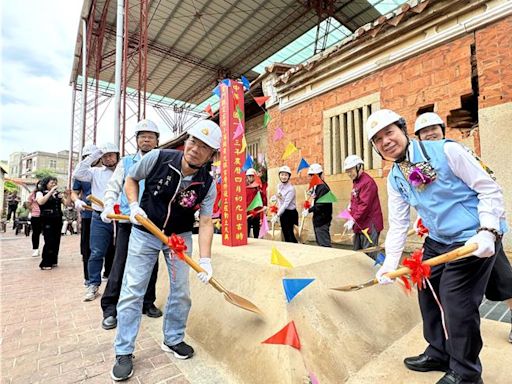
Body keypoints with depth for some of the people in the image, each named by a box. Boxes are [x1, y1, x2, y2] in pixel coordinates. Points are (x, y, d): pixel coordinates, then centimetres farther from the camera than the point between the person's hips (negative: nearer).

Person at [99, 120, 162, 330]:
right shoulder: (126, 162, 10)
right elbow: (113, 187, 7)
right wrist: (108, 208, -9)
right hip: (127, 221, 0)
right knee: (120, 264, 2)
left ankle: (147, 303, 27)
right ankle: (110, 309, 16)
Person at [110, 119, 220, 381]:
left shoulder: (207, 184, -16)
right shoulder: (157, 158, -18)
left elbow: (205, 222, -15)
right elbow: (131, 179, 1)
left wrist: (205, 259, -24)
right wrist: (134, 206, -15)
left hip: (180, 236, 1)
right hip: (145, 233, -1)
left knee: (181, 291, 7)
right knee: (132, 291, 1)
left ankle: (173, 340, 31)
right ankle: (124, 352, 20)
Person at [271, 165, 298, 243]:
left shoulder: (291, 188, -18)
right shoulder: (279, 186, 4)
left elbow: (286, 203, -23)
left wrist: (277, 215, -24)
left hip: (290, 213, -7)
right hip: (282, 212, 7)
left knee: (289, 233, -6)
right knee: (285, 233, 12)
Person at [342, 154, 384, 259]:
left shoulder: (368, 182, -14)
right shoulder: (356, 182, 15)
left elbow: (365, 205, -21)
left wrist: (353, 220, -22)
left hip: (369, 225, -9)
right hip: (359, 225, 9)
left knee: (369, 256, -4)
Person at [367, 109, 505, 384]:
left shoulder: (445, 150, -15)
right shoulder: (394, 178, 2)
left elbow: (490, 189, -12)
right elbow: (398, 223, 5)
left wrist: (487, 231, -24)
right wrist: (389, 263, 2)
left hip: (474, 239, -6)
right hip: (437, 241, 7)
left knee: (456, 302, -6)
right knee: (427, 293, 13)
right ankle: (439, 353, 37)